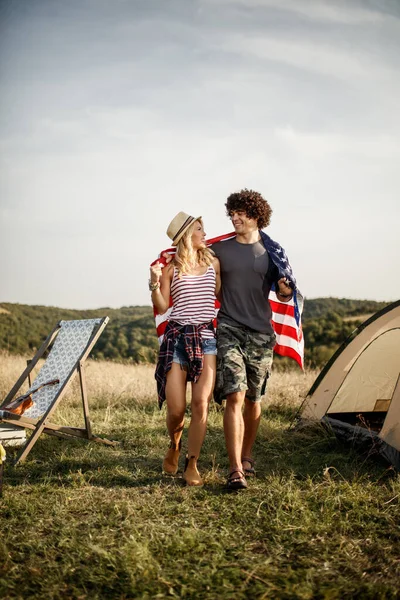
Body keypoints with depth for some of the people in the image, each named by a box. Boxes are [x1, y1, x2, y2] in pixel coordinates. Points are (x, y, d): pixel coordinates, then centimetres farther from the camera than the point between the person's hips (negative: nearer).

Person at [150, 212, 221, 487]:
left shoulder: (213, 262, 9)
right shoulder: (171, 267, 0)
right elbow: (161, 308, 2)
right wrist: (155, 283, -13)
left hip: (206, 337, 2)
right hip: (177, 337, -2)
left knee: (201, 403, -8)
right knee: (176, 409, -2)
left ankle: (192, 464, 4)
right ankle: (174, 447, 30)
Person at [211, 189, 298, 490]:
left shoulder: (272, 252, 5)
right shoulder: (219, 249, 5)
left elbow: (284, 296, 10)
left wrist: (285, 290, -13)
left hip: (260, 333, 2)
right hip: (229, 331, -1)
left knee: (253, 399, 12)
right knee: (234, 397, -14)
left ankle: (247, 456, 32)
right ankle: (236, 470, -16)